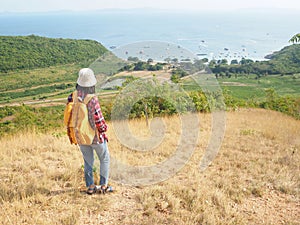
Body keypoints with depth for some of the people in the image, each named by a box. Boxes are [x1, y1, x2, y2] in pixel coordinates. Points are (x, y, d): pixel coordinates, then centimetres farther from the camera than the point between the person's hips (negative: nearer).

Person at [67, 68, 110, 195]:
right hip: (96, 137, -5)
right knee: (104, 159, 17)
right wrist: (104, 128, -5)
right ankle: (103, 185, 17)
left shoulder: (73, 97, -9)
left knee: (88, 162, 19)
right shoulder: (93, 99, -26)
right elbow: (98, 119, -24)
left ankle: (90, 186, 23)